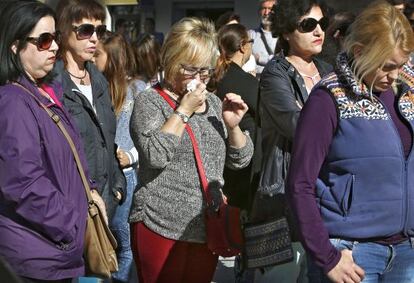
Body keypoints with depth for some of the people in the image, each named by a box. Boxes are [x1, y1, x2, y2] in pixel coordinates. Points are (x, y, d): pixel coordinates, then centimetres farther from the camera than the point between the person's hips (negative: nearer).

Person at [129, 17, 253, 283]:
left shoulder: (214, 102, 12)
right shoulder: (149, 101, -4)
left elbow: (241, 159, 12)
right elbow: (155, 155, -20)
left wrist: (233, 125, -5)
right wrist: (184, 109, -17)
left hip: (208, 229, 5)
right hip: (162, 228, -5)